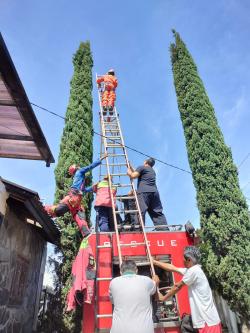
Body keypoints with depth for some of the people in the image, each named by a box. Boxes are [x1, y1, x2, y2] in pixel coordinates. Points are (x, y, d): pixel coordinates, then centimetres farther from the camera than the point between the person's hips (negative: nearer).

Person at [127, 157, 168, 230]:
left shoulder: (142, 167, 7)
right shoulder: (152, 171, 31)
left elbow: (133, 176, -2)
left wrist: (129, 170, 16)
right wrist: (131, 168, 41)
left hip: (143, 192, -7)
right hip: (154, 192, 7)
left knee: (140, 212, -12)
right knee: (157, 213, 7)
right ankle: (164, 229, 4)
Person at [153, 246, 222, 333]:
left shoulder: (193, 270, -20)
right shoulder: (192, 270, 8)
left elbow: (177, 286, -10)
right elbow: (172, 268, 16)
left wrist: (164, 298, 4)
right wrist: (154, 262, 21)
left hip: (208, 321, -9)